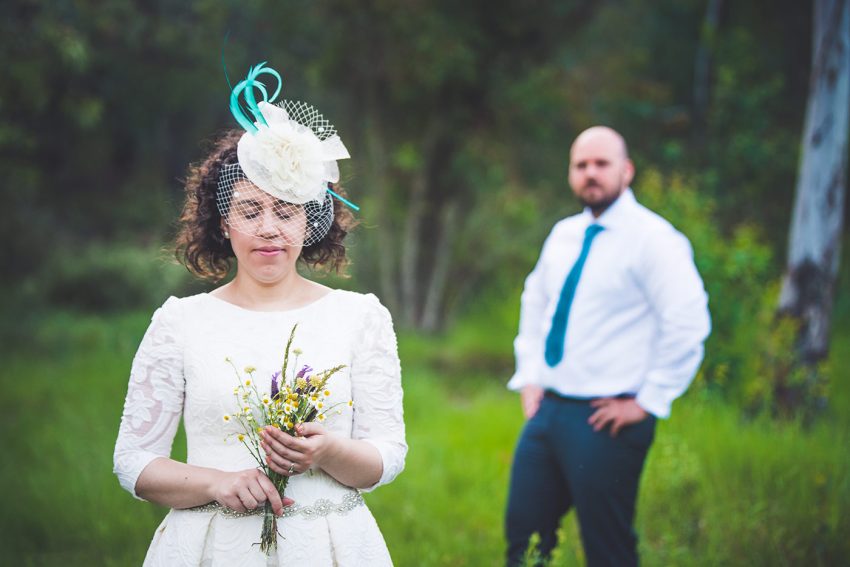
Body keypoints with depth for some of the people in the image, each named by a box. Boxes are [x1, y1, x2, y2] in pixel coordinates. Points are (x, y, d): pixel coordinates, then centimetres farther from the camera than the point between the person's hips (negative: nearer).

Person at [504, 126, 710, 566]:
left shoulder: (653, 239, -11)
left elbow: (688, 324, -19)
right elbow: (534, 301, 27)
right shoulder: (563, 235, 12)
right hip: (546, 410, 7)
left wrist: (647, 402, -17)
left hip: (606, 419, -7)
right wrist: (529, 376, 16)